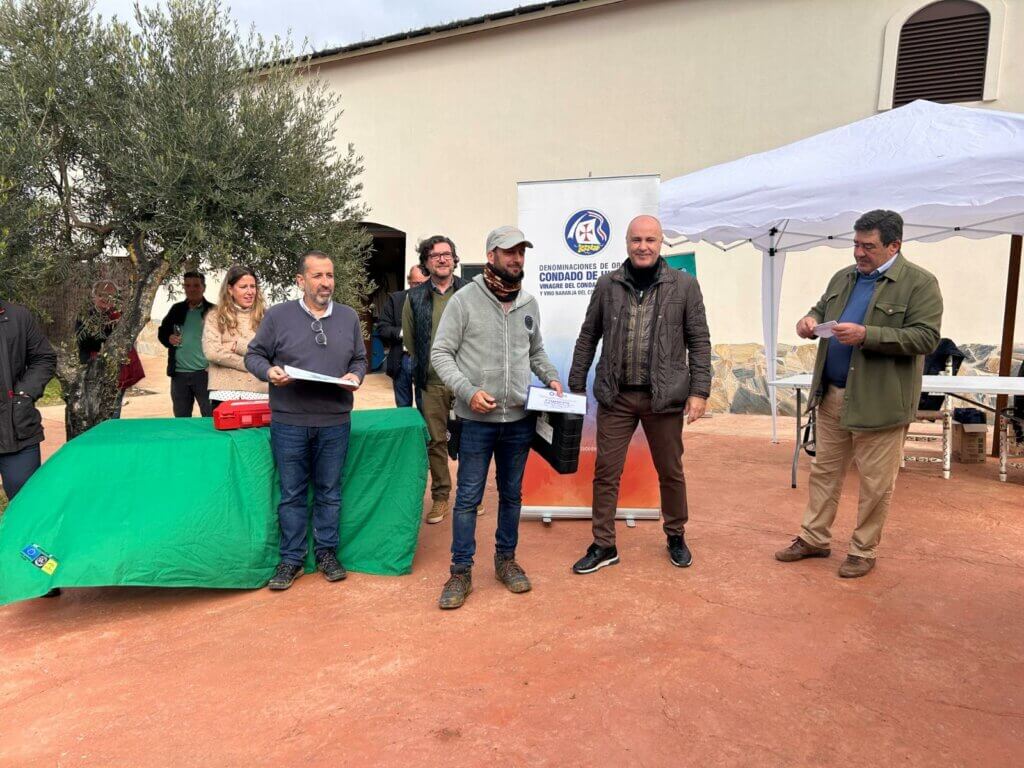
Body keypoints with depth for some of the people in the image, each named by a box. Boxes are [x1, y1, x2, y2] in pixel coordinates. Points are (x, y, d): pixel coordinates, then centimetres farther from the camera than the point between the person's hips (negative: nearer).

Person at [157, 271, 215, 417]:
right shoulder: (177, 309, 12)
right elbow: (161, 332, 22)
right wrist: (168, 338, -2)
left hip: (204, 372, -4)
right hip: (179, 373, 5)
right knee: (181, 419, 13)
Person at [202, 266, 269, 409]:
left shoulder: (264, 317, 10)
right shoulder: (215, 317, 8)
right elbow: (212, 352, -6)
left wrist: (237, 345, -8)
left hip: (258, 395, 1)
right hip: (224, 395, -1)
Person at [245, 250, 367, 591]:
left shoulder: (349, 317, 7)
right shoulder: (278, 315, -1)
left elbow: (359, 358, 15)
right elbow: (254, 355, 5)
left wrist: (355, 375, -6)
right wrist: (269, 371, -15)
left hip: (335, 422, 2)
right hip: (288, 422, -2)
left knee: (329, 491, 12)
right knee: (292, 494, 8)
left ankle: (327, 551, 28)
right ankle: (291, 559, 21)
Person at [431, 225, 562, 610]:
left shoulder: (529, 303, 8)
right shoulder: (465, 299, -7)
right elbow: (440, 353, -7)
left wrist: (551, 377, 3)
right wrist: (468, 391, -18)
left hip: (519, 418, 5)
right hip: (477, 419, -4)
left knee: (512, 494, 16)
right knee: (468, 498, 3)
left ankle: (506, 559, 32)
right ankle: (461, 572, 16)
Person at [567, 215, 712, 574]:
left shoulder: (684, 285, 0)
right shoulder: (607, 285, 4)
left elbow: (699, 341, 1)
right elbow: (588, 338, 8)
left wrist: (699, 390, -5)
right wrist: (575, 387, 7)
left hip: (664, 397, -1)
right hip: (615, 396, 1)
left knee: (671, 471, 12)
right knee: (606, 471, 4)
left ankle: (676, 536, 34)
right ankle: (603, 545, 18)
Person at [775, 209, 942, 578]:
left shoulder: (920, 283, -8)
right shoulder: (843, 277, 11)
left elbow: (926, 337, -16)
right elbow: (821, 309, 21)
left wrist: (867, 335, -25)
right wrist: (810, 320, -3)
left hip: (879, 401, -6)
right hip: (831, 395, 6)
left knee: (875, 483, 6)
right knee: (824, 471, 15)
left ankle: (863, 550, 22)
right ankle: (814, 538, 28)